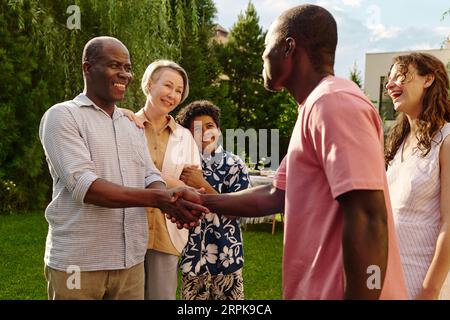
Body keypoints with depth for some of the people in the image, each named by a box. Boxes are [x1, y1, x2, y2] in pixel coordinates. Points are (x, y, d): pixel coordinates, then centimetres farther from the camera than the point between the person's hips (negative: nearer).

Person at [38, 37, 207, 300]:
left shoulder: (133, 125, 14)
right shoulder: (62, 116, -6)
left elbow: (151, 177, 6)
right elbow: (83, 185, -18)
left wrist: (173, 199, -18)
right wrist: (158, 199, -26)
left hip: (131, 260, 6)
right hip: (78, 263, -5)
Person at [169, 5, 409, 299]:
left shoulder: (334, 102, -18)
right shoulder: (315, 109, 15)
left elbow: (367, 220, -24)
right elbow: (275, 196, 18)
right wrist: (202, 202, 17)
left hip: (342, 291, -9)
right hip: (321, 288, 9)